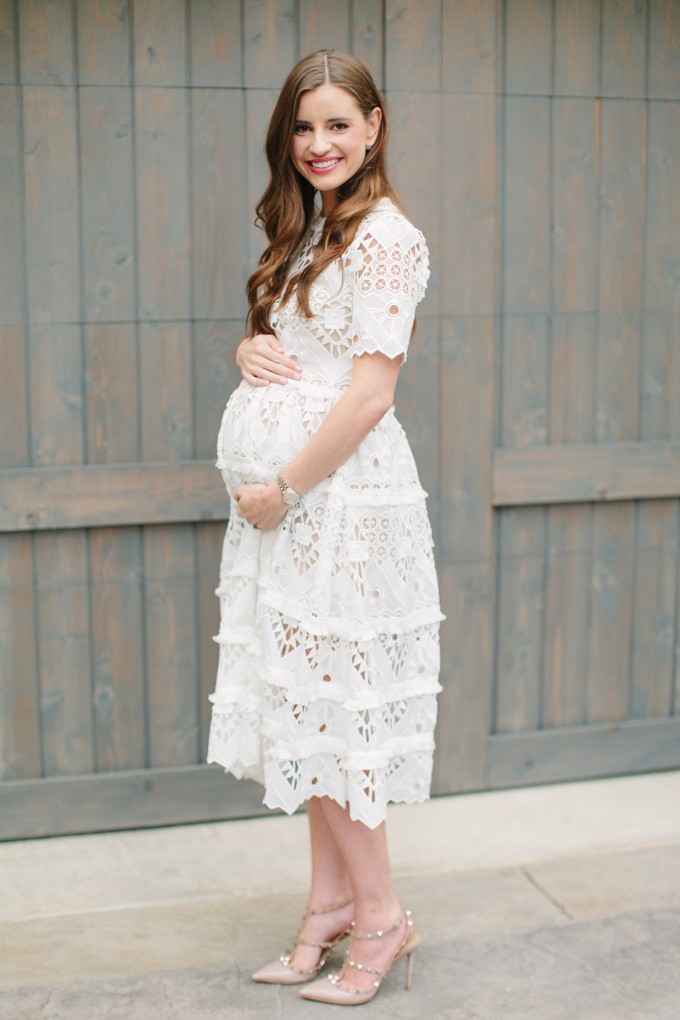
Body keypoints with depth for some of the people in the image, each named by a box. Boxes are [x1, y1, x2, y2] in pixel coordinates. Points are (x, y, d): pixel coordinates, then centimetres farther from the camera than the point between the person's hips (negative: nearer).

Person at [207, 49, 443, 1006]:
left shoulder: (385, 237, -11)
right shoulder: (305, 230, 15)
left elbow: (370, 394, -18)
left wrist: (283, 488, -14)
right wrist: (249, 350, 1)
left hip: (341, 494, -9)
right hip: (286, 499, 9)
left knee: (330, 706, -2)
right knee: (311, 706, 12)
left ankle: (379, 913, 14)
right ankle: (332, 904, 24)